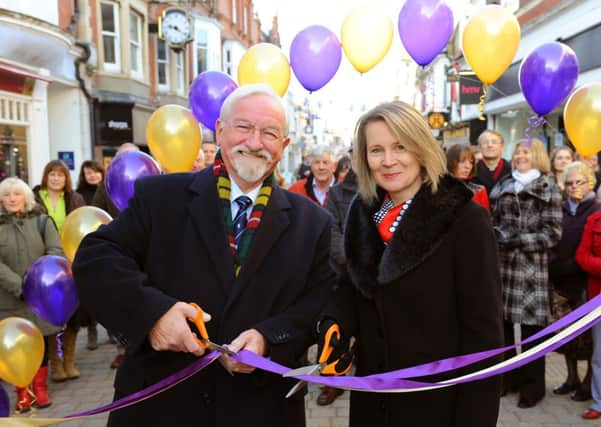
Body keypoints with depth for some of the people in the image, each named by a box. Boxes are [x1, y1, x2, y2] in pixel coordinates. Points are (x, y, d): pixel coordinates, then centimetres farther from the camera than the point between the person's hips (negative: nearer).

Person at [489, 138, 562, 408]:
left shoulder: (548, 189, 2)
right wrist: (495, 236, -3)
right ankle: (507, 377, 26)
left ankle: (532, 386, 16)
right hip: (501, 266, 4)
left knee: (531, 329, 1)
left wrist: (515, 240, -13)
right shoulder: (503, 187, 14)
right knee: (501, 324, 9)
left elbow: (553, 233, -5)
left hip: (532, 268, -4)